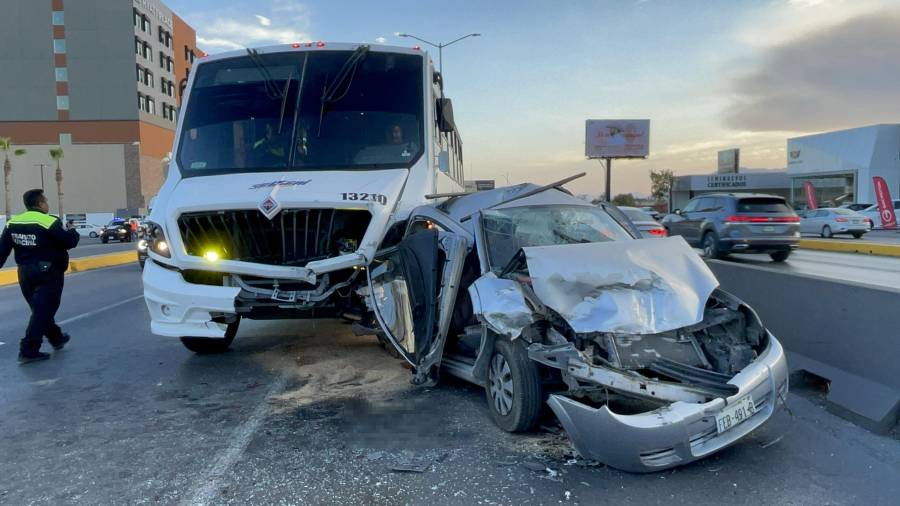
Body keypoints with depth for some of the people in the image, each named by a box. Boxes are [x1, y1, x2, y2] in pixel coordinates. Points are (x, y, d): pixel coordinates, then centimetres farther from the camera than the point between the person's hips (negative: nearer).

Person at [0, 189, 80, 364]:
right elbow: (69, 242, -14)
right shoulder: (49, 222, -16)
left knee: (40, 309, 20)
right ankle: (28, 351, -7)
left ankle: (56, 338, 35)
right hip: (48, 272, -7)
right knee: (43, 311, -4)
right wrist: (73, 232, 7)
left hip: (25, 273, 8)